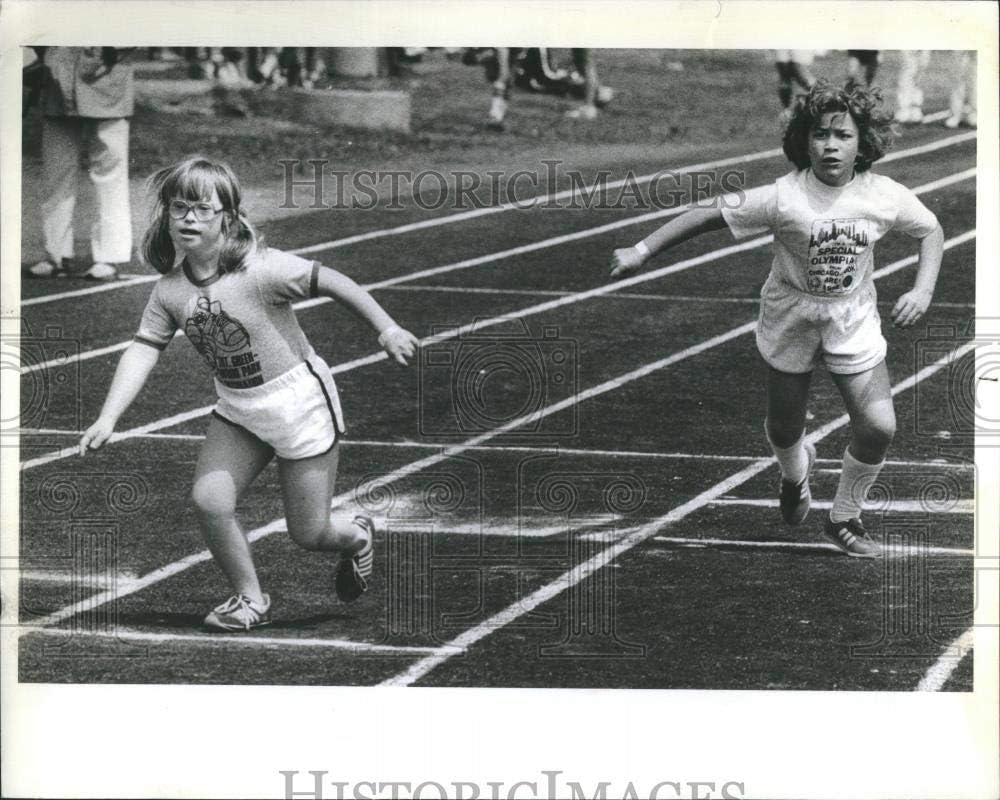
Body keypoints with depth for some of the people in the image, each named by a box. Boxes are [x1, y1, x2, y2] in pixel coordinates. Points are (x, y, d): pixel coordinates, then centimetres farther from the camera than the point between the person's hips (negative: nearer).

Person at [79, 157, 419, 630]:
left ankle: (356, 537, 39)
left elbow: (332, 283, -18)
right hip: (237, 409, 5)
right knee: (208, 501, -11)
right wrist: (108, 418, -23)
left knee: (308, 534, 1)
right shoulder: (170, 291, -8)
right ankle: (250, 599, 12)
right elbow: (143, 349, -12)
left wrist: (386, 330, -14)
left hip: (298, 401, -5)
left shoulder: (260, 270, -25)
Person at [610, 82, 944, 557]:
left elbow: (931, 231, 3)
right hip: (790, 319, -1)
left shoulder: (885, 197, -15)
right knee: (784, 428, 12)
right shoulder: (784, 198, -24)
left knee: (879, 428, -9)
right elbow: (706, 216, -19)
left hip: (853, 322, 1)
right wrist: (641, 251, -22)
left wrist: (922, 291, -11)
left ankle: (844, 519, 17)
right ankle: (795, 473, 52)